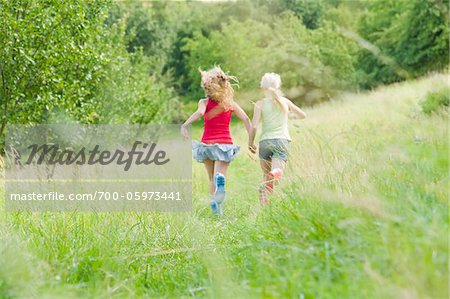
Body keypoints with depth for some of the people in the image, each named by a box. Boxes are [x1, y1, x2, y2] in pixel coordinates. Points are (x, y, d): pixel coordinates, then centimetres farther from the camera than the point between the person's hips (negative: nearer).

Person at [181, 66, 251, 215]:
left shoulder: (204, 102, -2)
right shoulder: (230, 104, 5)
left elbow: (199, 112, -24)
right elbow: (245, 118, -3)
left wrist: (184, 125, -25)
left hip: (207, 144, 0)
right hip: (225, 144, 0)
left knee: (212, 179, 16)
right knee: (219, 175, -13)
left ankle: (215, 205, 2)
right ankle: (220, 180, -48)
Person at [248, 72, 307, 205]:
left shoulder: (260, 104, 1)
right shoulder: (285, 101, 9)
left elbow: (254, 126, -6)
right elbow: (303, 115, 20)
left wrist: (251, 143, 8)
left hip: (265, 141, 0)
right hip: (282, 140, 0)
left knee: (266, 175, 15)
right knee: (277, 171, -14)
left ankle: (264, 204, 3)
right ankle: (274, 174, -50)